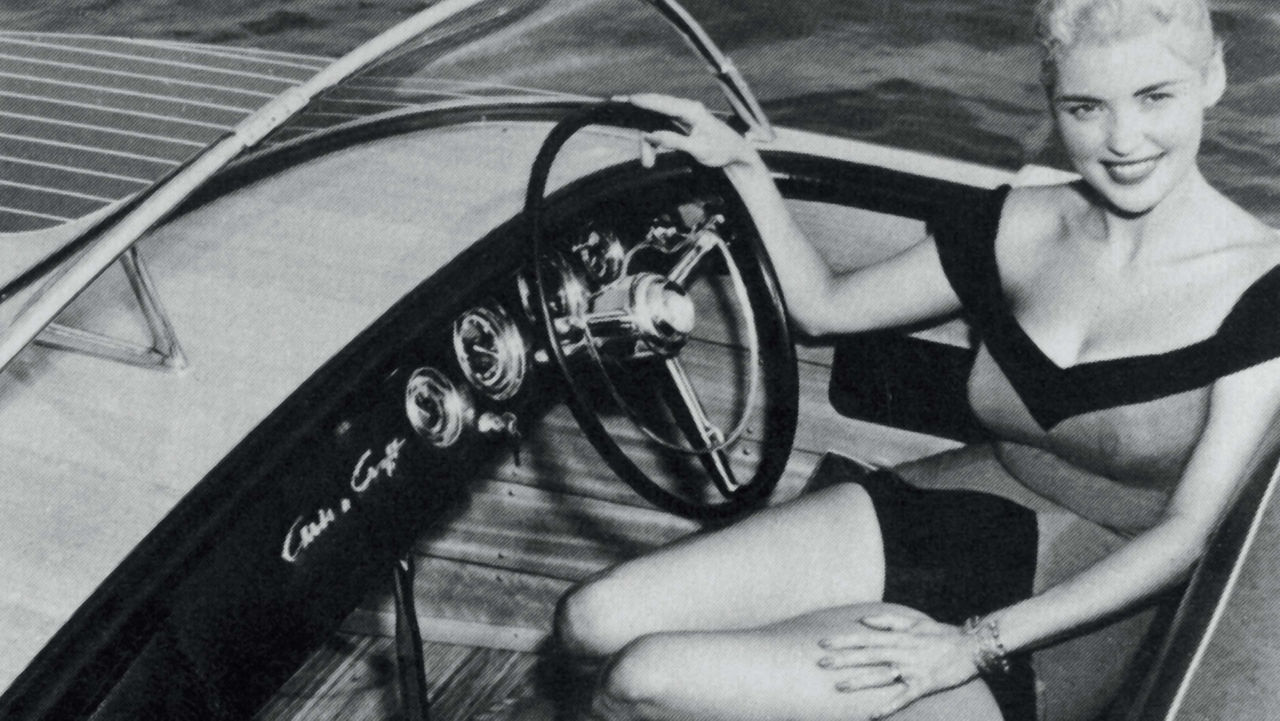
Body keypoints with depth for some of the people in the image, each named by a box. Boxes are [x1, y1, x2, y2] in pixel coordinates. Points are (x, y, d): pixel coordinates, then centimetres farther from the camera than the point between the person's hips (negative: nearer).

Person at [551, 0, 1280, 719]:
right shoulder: (1021, 225, 1)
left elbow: (1185, 534, -16)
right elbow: (822, 305, 13)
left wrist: (974, 647, -23)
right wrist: (743, 165, 2)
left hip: (1067, 616, -5)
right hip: (937, 517, 6)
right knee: (595, 619, -9)